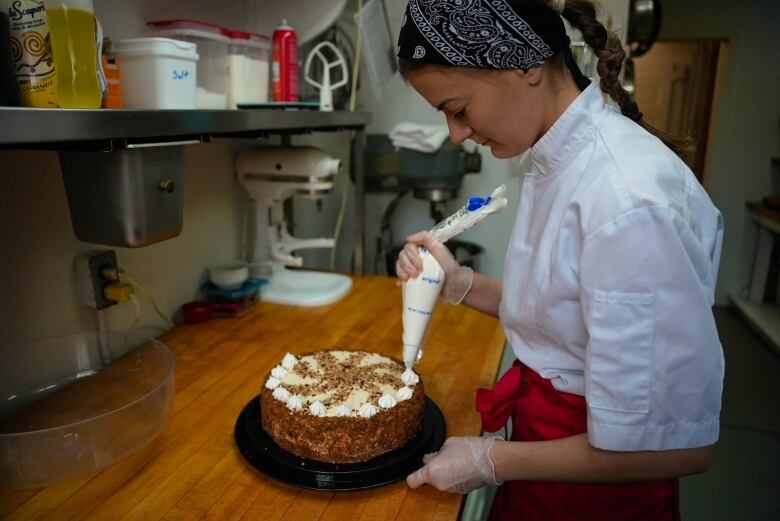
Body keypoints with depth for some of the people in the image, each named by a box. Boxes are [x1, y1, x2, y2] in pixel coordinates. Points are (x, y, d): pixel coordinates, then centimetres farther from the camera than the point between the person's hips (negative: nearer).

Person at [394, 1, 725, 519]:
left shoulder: (629, 201, -30)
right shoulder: (556, 162, -1)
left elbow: (679, 443, -25)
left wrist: (493, 461, -16)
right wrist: (461, 284, -6)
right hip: (546, 437, 7)